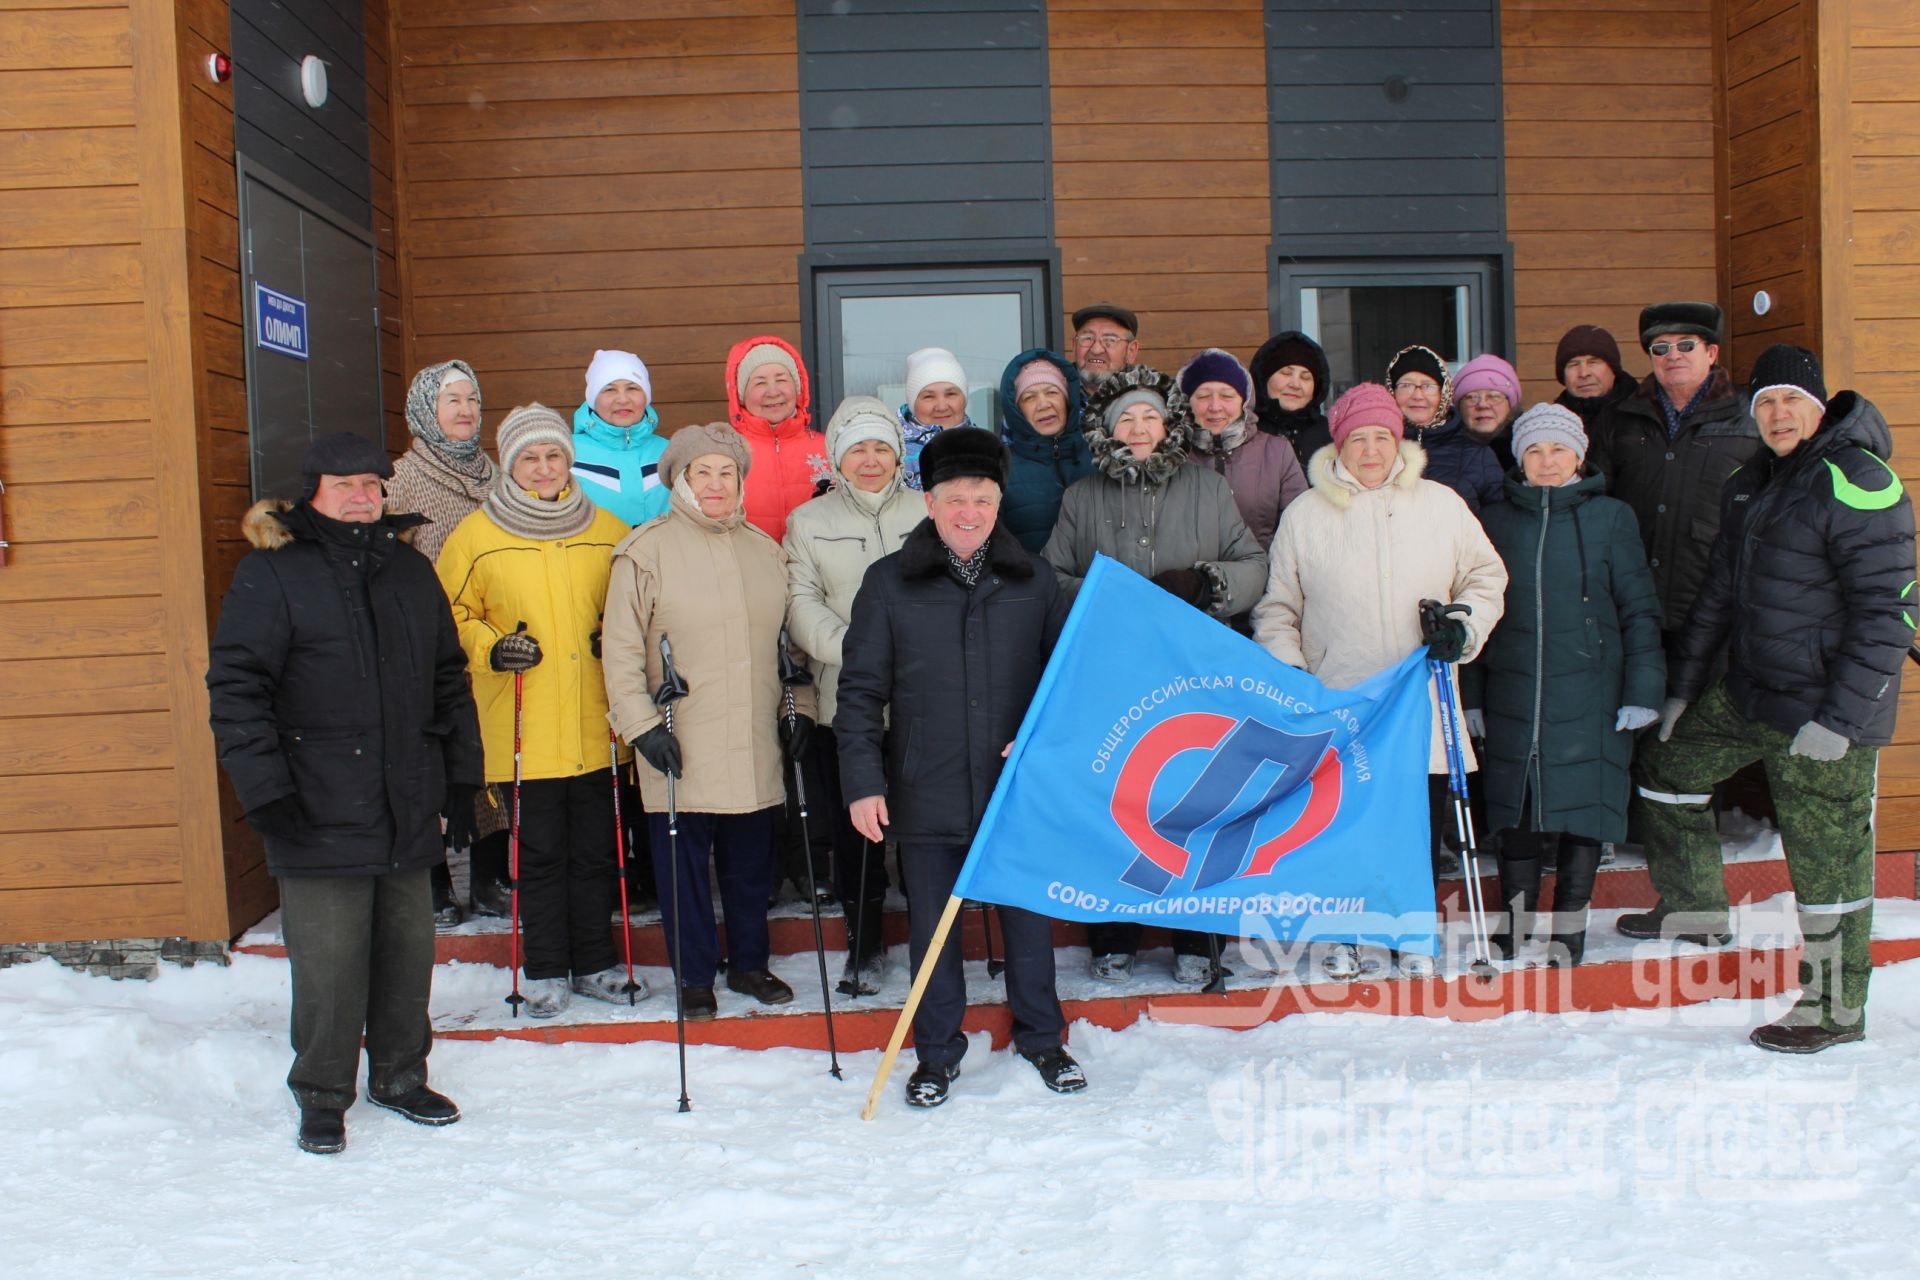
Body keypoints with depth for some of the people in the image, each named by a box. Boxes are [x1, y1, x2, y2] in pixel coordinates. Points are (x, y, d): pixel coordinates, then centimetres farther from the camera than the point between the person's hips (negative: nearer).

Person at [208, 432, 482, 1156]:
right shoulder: (269, 574, -4)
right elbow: (234, 687, -7)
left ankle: (400, 1075, 30)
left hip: (408, 813, 5)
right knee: (328, 963, -1)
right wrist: (264, 789, -13)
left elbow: (450, 680, 18)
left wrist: (462, 777, 13)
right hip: (319, 816, -5)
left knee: (408, 951, 12)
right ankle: (322, 1096, 17)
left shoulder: (410, 570, 13)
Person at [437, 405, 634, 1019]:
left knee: (595, 849, 10)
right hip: (522, 732, -2)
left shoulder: (608, 531, 6)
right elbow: (451, 615, 7)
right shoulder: (476, 536, 1)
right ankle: (546, 971, 19)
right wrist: (489, 647, -10)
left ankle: (594, 962, 24)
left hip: (595, 728, 2)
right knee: (540, 853, 5)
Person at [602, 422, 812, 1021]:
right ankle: (695, 977, 20)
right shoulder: (646, 550, -4)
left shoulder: (766, 550, 11)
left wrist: (799, 706, 11)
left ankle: (750, 963, 30)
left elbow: (789, 639, 18)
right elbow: (621, 650, -6)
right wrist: (642, 723, -12)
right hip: (680, 748, -4)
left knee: (752, 862, 13)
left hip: (757, 748, 4)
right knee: (684, 864, 5)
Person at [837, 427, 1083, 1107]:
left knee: (1028, 916, 12)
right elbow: (861, 691, 0)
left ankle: (1040, 1037, 32)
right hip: (926, 791, -1)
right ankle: (937, 1051, 26)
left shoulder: (1034, 579, 5)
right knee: (931, 924, 9)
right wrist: (863, 783, -7)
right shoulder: (889, 583, 0)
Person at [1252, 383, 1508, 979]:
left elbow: (1486, 576, 16)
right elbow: (1277, 610, 10)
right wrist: (1287, 674, 0)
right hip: (1337, 707, -1)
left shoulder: (1442, 504, 7)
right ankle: (1344, 933, 22)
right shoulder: (1304, 514, 5)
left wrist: (1465, 626, -2)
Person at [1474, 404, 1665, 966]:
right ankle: (1517, 921, 22)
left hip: (1588, 693, -2)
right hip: (1513, 696, 2)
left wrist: (1643, 689, -5)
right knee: (1516, 811, 6)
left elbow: (1638, 609, 2)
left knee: (1582, 808, 3)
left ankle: (1569, 927, 17)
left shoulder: (1610, 517, 2)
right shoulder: (1496, 520, 8)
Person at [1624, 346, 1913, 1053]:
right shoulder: (1749, 485, 11)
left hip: (1828, 704, -9)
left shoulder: (1853, 482, -16)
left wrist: (1839, 720, -23)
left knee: (1826, 854, -1)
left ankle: (1836, 1010, 15)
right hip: (1748, 691, 9)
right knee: (1667, 766, 20)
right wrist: (1684, 688, 19)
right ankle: (1695, 908, 38)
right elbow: (1720, 593, 19)